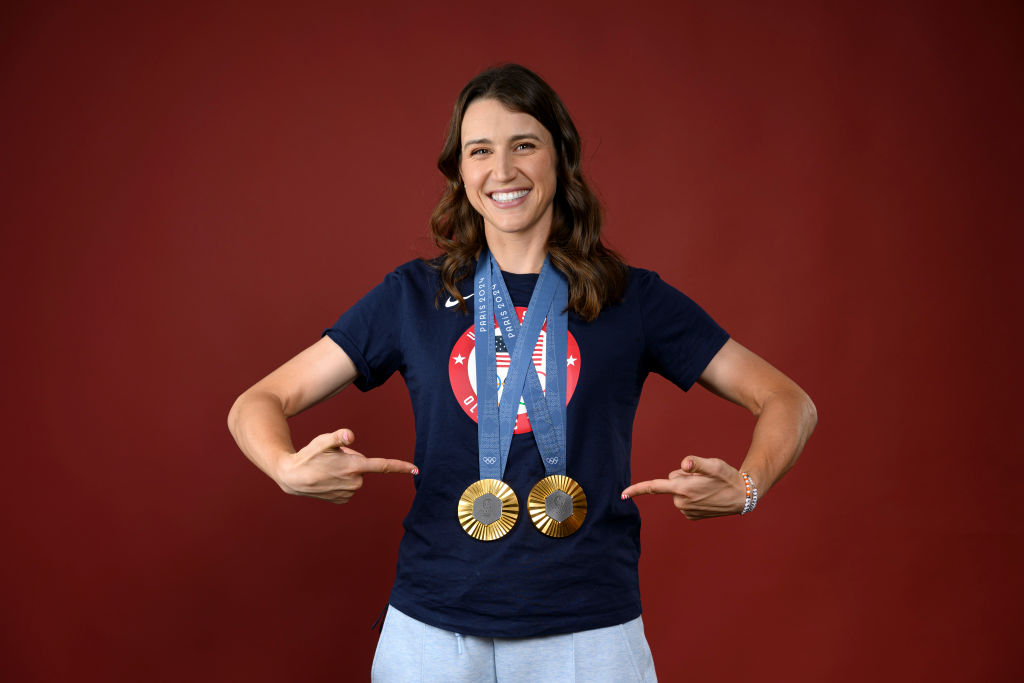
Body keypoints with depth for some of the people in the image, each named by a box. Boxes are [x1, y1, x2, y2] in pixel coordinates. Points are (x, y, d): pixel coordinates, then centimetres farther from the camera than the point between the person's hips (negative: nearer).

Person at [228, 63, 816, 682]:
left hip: (588, 630, -1)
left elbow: (790, 403, 5)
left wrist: (745, 487, -16)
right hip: (434, 630, 1)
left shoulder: (631, 299, 3)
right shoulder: (414, 297, 5)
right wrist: (290, 468, -19)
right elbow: (258, 404, 4)